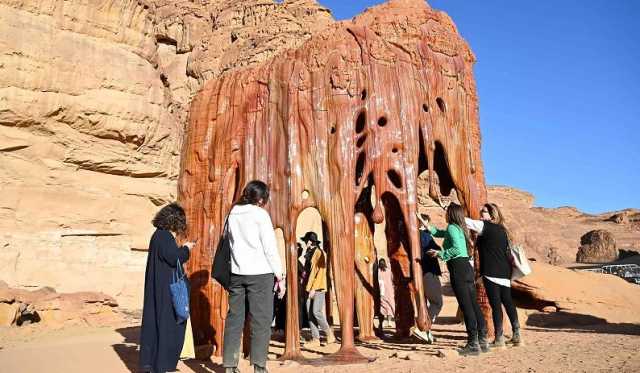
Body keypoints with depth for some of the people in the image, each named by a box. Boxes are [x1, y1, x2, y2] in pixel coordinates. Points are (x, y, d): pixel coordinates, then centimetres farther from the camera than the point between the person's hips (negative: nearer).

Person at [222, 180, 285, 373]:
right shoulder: (260, 214, -5)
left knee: (234, 319, 9)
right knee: (261, 321, -1)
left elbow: (229, 243, 11)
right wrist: (279, 275, -3)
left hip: (236, 272, 5)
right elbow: (270, 247, -8)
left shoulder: (233, 213, 11)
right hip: (260, 273, -5)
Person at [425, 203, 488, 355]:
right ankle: (483, 340, 15)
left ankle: (473, 344, -5)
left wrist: (439, 254, -11)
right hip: (466, 267, 9)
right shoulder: (459, 228, 20)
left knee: (466, 306, -7)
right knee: (473, 304, 10)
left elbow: (457, 249, -21)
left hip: (458, 268, -9)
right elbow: (439, 233, 36)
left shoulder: (452, 227, -8)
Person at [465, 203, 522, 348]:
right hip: (505, 272, 8)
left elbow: (466, 222, -8)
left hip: (491, 273, -8)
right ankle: (516, 335, 20)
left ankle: (499, 339, 2)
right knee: (507, 302, 14)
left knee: (495, 304, -3)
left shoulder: (485, 227, -9)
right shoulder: (502, 230, 13)